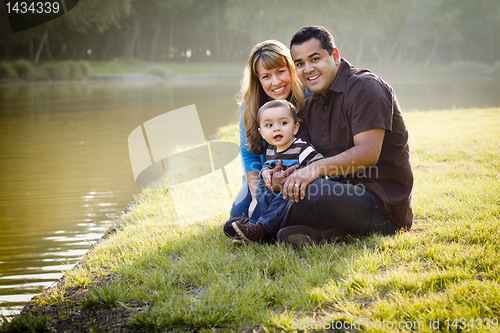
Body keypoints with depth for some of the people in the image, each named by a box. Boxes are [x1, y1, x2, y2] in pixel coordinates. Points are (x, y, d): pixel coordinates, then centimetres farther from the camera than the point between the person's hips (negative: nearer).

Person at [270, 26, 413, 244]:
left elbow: (369, 152, -22)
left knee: (309, 193, -32)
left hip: (383, 204, -9)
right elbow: (306, 160, 12)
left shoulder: (365, 86, -10)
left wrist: (317, 168, -31)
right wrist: (284, 176, -12)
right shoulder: (311, 105, 16)